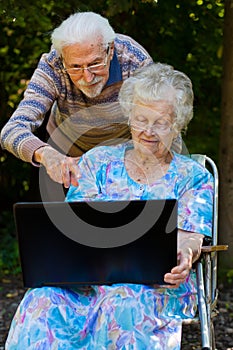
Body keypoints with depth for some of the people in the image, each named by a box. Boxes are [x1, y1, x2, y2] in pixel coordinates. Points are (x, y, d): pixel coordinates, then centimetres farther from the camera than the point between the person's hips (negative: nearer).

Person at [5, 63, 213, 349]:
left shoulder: (193, 177, 14)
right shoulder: (98, 161, 18)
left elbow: (189, 239, 0)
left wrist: (184, 256, -26)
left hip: (159, 284, -1)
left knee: (121, 303, -40)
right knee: (44, 302, -33)